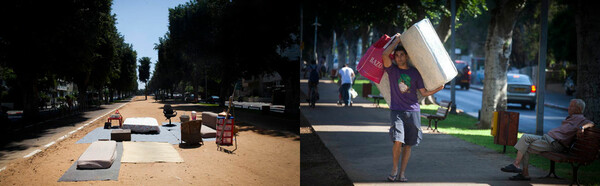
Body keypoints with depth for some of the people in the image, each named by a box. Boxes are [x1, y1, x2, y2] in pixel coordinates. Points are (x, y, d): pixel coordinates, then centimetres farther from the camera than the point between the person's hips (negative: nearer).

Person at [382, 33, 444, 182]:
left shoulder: (415, 72, 10)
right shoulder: (392, 70, 5)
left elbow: (424, 92, 10)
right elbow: (385, 55, -12)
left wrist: (438, 88, -4)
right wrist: (397, 40, -2)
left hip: (413, 111, 2)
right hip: (397, 111, -2)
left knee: (408, 144, 4)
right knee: (398, 141, -16)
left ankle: (402, 173, 14)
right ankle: (394, 168, 5)